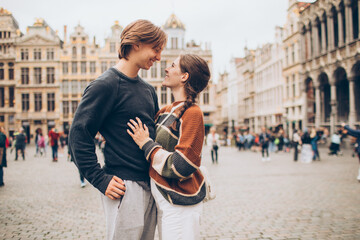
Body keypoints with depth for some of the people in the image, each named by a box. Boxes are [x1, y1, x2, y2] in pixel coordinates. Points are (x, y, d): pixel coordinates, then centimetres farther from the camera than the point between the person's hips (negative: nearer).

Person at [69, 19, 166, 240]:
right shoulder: (106, 85, -11)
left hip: (149, 185, 8)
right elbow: (79, 135, -14)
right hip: (125, 187, -8)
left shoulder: (148, 89, 14)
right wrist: (101, 180, -16)